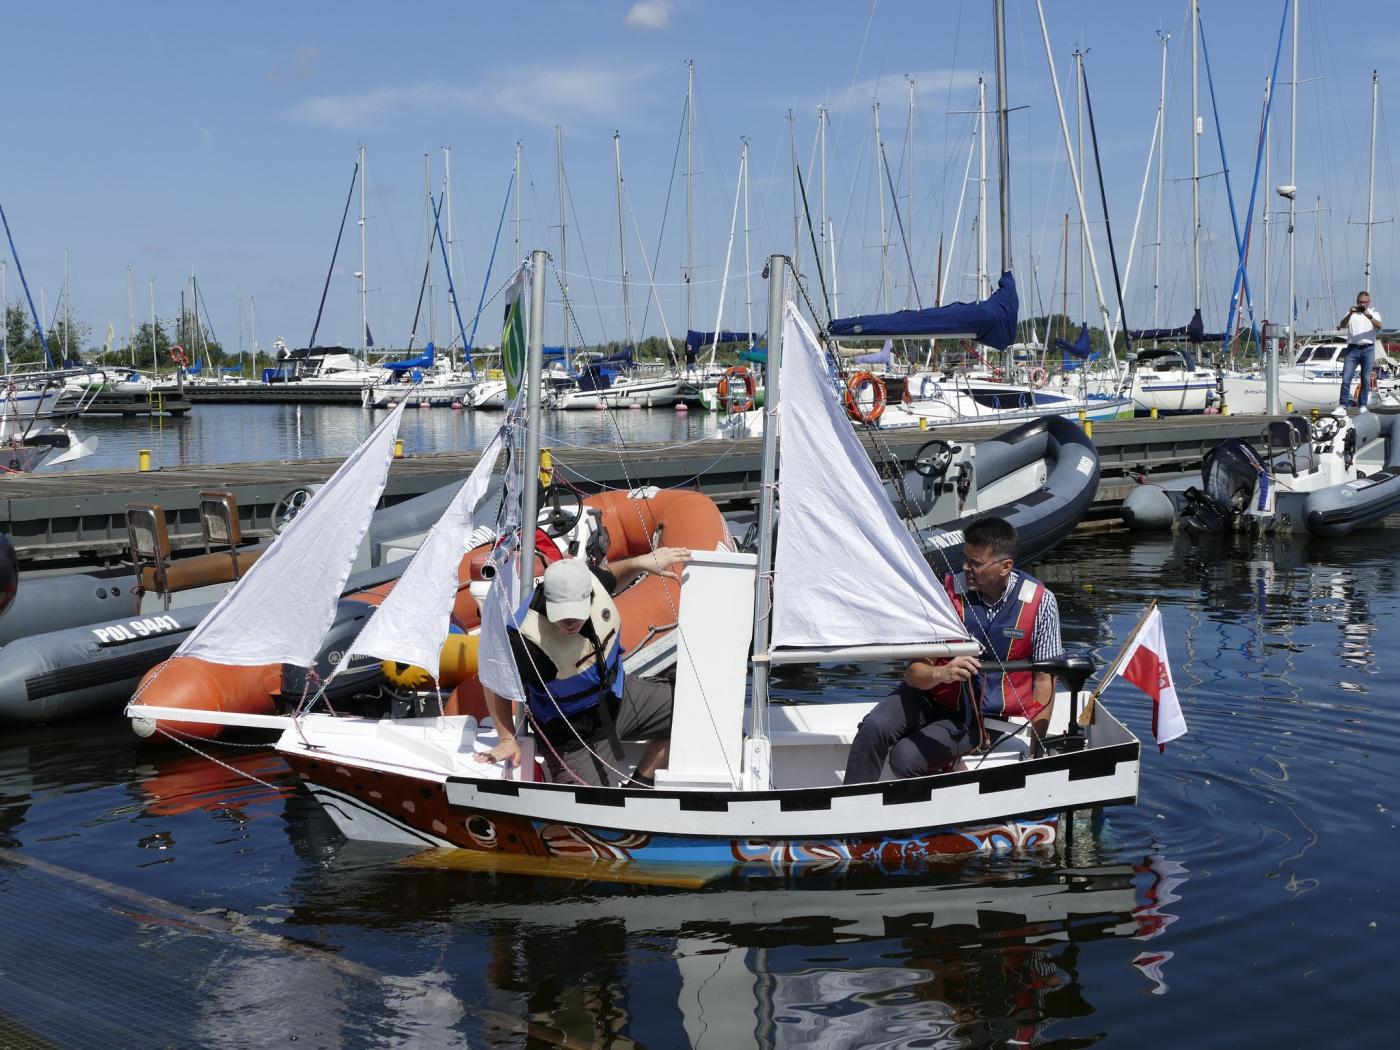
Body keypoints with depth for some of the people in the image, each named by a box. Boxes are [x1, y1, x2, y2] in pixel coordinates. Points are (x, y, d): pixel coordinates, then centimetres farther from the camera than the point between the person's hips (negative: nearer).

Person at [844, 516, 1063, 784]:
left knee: (906, 757, -24)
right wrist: (941, 673, -37)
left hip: (984, 715, -2)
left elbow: (1044, 679, -7)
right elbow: (914, 672, -13)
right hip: (933, 695, 2)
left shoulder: (1040, 602, -14)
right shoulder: (947, 594, -13)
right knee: (875, 727, -28)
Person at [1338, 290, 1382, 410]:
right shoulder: (1351, 314, 13)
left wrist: (1369, 316, -26)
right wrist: (1350, 314, -21)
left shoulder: (1374, 314, 11)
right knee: (1346, 378, -7)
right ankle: (1343, 404, -4)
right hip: (1352, 349, 0)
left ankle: (1362, 405, 9)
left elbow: (1379, 326, -9)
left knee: (1366, 380, 1)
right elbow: (1341, 325, -5)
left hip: (1368, 349, 0)